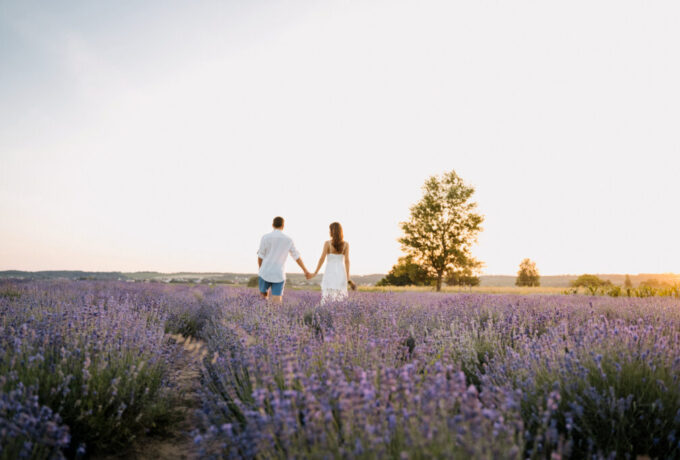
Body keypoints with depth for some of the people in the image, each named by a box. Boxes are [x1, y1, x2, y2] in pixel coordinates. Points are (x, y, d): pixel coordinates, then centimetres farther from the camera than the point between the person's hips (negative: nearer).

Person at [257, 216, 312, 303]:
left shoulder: (265, 237, -6)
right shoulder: (288, 239, 1)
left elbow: (260, 257, -1)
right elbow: (297, 257, 8)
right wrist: (306, 271, 18)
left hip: (265, 273, 0)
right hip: (279, 275, 1)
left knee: (264, 295, 25)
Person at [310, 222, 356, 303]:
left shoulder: (327, 243, -5)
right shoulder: (346, 244, 1)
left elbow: (322, 259, -9)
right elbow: (346, 260, -5)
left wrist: (315, 272, -1)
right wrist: (348, 278, -4)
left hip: (330, 273, -2)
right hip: (341, 273, 2)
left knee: (328, 298, 0)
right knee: (340, 298, 8)